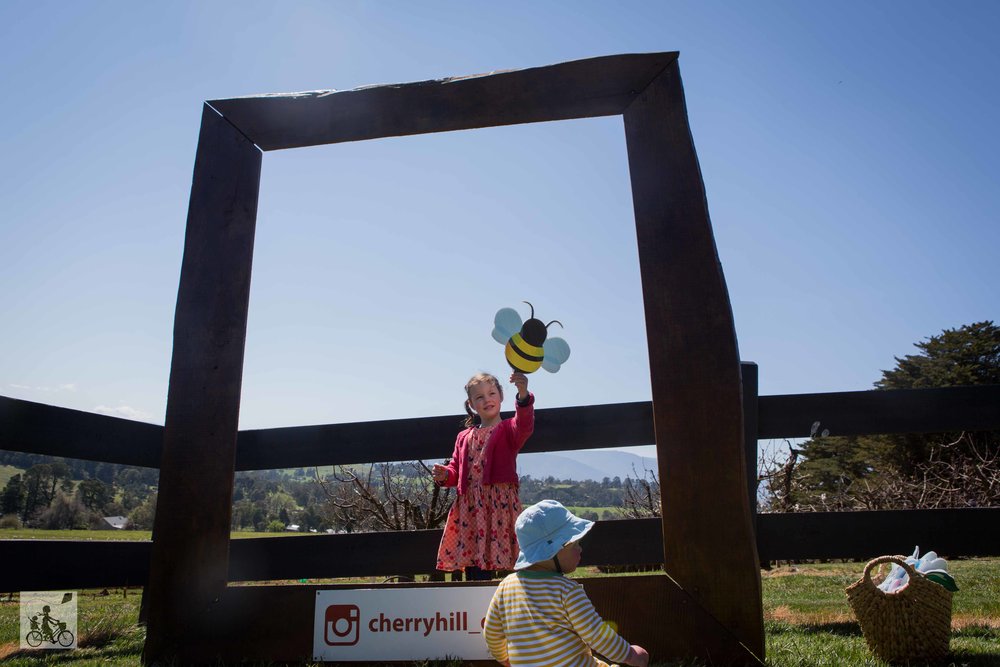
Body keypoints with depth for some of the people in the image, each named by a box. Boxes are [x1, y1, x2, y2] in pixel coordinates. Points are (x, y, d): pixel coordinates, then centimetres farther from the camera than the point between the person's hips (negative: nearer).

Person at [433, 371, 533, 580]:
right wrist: (445, 475, -2)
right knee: (472, 563, 5)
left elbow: (524, 426, -19)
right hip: (469, 506, 5)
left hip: (499, 504, -5)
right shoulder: (464, 437, 20)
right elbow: (456, 468, 23)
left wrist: (523, 394, -37)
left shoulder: (508, 429, 4)